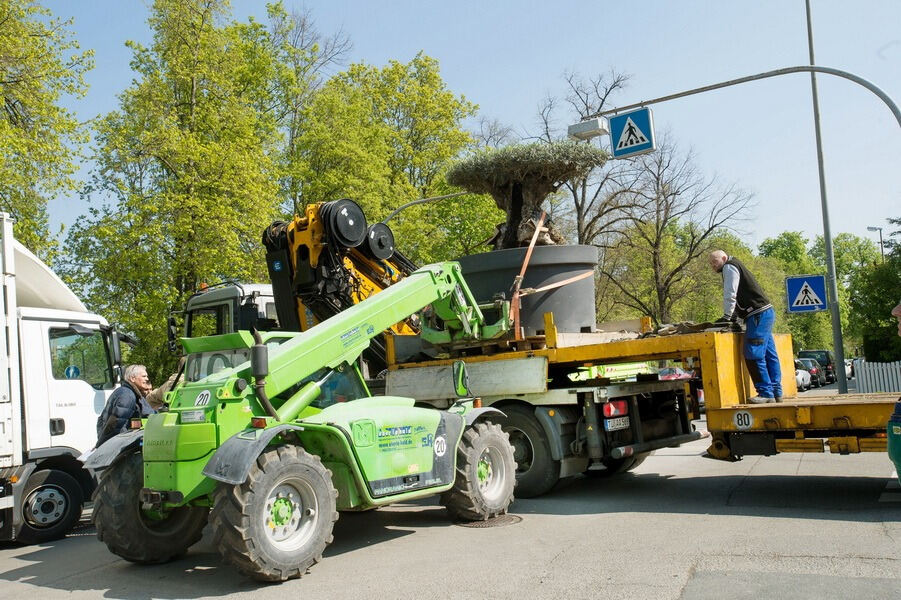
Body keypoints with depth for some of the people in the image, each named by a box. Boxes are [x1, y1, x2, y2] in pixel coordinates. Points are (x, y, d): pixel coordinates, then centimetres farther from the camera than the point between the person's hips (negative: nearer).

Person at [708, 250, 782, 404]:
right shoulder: (736, 266, 26)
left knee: (753, 356, -12)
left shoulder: (729, 267, -4)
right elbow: (737, 296, 25)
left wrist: (727, 316, -5)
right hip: (766, 313, 10)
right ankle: (776, 392, 13)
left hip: (759, 315, -10)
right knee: (769, 355, 10)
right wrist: (734, 316, 17)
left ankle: (766, 393, -10)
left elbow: (730, 294, -12)